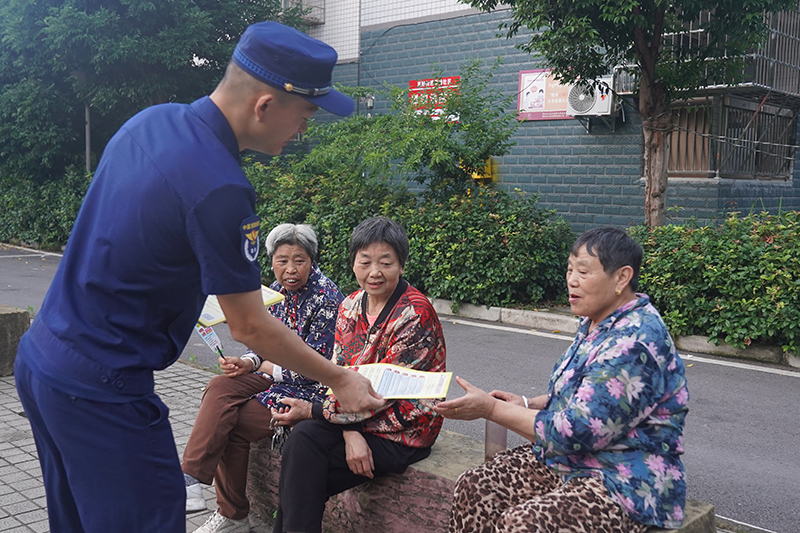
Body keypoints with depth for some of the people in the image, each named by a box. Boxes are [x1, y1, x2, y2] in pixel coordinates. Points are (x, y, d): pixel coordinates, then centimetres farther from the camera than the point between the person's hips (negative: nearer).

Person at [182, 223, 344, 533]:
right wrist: (247, 362, -10)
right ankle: (190, 482, -14)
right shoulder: (277, 291, 7)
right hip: (275, 376, 8)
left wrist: (257, 365, -12)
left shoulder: (328, 300, -17)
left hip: (311, 390, -7)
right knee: (219, 387, -17)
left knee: (229, 424, -18)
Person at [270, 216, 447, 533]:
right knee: (302, 439, -22)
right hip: (358, 419, 6)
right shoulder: (350, 306, 4)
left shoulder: (415, 315, -18)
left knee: (300, 460, -19)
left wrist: (312, 411, -14)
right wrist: (351, 432, -15)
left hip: (403, 432, -6)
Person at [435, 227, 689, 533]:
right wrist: (527, 404, 3)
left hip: (623, 483, -9)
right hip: (562, 461, 9)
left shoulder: (635, 343, -24)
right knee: (472, 488, -8)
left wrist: (492, 408, -19)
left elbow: (575, 432, -25)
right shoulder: (595, 323, 8)